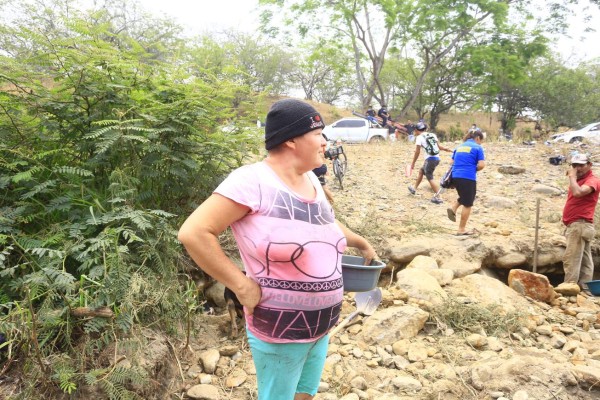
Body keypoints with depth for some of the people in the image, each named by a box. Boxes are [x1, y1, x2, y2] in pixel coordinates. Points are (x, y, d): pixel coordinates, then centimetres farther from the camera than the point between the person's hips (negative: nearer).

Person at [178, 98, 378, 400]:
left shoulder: (310, 180, 3)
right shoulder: (253, 180, -21)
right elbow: (193, 233, -24)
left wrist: (362, 244, 32)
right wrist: (243, 287, -22)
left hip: (321, 324, 7)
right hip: (279, 329, -7)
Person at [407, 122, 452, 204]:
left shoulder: (419, 137, -4)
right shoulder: (432, 135, 13)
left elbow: (417, 152, -7)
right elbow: (439, 146, 7)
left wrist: (413, 163, -2)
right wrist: (447, 149, 19)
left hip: (430, 159, -8)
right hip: (437, 158, 8)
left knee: (430, 178, -3)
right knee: (421, 171, 25)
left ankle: (437, 197, -8)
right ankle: (414, 188, 37)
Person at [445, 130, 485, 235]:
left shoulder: (459, 146, 16)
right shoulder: (477, 148, -2)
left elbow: (452, 162, 18)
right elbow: (481, 165, -10)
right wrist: (474, 169, 7)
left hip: (455, 176, 6)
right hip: (468, 178, -6)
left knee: (464, 197, 29)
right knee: (467, 204, 5)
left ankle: (453, 208, 2)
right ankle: (462, 229, 10)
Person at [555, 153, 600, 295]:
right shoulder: (578, 180, 21)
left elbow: (577, 192, -28)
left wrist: (572, 176, -16)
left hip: (580, 224, -10)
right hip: (576, 225, 10)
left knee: (571, 257, -15)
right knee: (584, 258, 9)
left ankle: (569, 285, -15)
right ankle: (585, 288, 10)